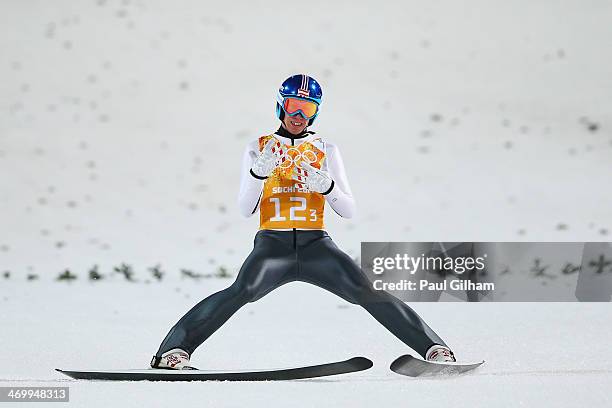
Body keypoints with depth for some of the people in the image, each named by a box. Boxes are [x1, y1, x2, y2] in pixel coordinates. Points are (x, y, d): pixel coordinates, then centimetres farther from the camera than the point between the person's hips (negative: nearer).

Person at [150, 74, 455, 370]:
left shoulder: (326, 151, 15)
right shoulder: (258, 149, 12)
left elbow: (348, 211, 9)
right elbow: (245, 210, 4)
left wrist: (327, 187, -12)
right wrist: (258, 173, -14)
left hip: (316, 246, 1)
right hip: (272, 245, -1)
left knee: (367, 293, -21)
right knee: (241, 292, -32)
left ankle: (433, 348, -18)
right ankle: (172, 350, -36)